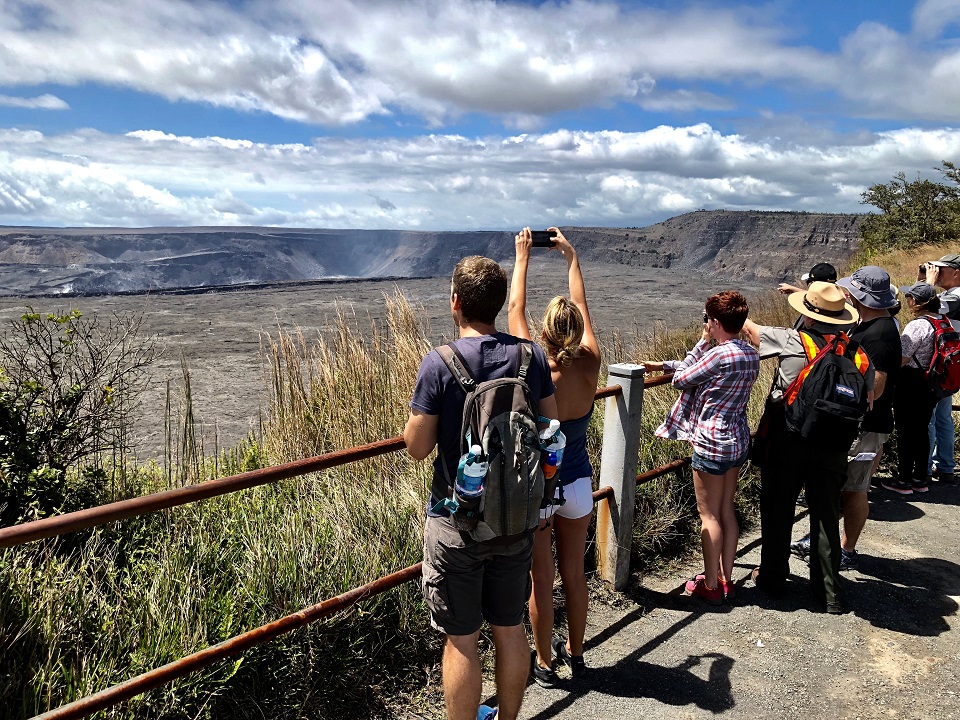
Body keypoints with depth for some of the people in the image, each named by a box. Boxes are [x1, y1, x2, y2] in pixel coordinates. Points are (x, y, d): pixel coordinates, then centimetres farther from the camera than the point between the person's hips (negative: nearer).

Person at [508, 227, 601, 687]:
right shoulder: (590, 368, -13)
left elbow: (516, 309, -9)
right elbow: (582, 306, 1)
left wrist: (522, 256, 3)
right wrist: (571, 256, 13)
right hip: (577, 484, 4)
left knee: (540, 579, 11)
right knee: (574, 572, 18)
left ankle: (544, 663, 28)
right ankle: (575, 653, 36)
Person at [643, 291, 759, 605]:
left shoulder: (719, 355, -24)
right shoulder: (751, 354, 5)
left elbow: (680, 379, -11)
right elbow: (696, 368, 14)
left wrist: (702, 342, -5)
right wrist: (662, 365, 15)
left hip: (712, 442, -8)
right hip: (739, 439, 9)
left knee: (709, 515, 5)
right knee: (726, 510, 17)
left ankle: (710, 585, 16)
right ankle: (726, 578, 28)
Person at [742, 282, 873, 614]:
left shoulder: (793, 342, -13)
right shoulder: (859, 354, -2)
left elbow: (750, 328, 1)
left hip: (787, 441, -3)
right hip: (832, 447, 3)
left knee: (777, 511, 13)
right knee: (826, 517, 12)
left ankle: (772, 577, 28)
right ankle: (829, 593, 20)